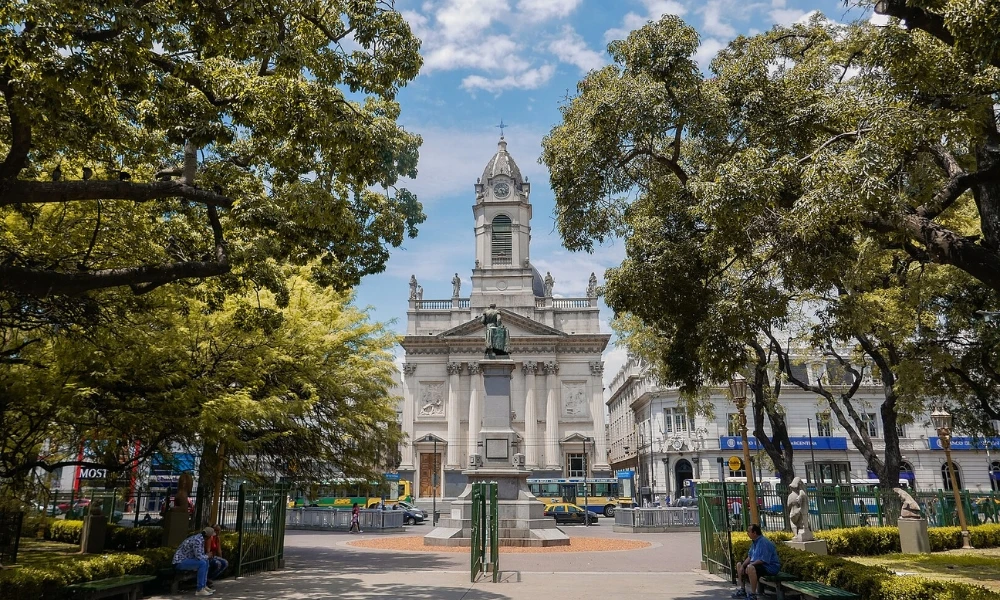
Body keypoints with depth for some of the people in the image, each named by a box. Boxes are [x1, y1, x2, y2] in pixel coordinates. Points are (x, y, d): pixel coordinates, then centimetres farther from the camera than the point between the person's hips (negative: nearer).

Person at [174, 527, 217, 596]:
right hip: (179, 562, -10)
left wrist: (206, 556, -5)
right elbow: (199, 557, -27)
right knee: (202, 563, -24)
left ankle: (204, 586, 15)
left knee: (206, 561, 16)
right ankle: (199, 590, -18)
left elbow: (201, 554, 16)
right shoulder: (197, 540, -23)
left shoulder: (200, 538, 8)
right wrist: (207, 556, -7)